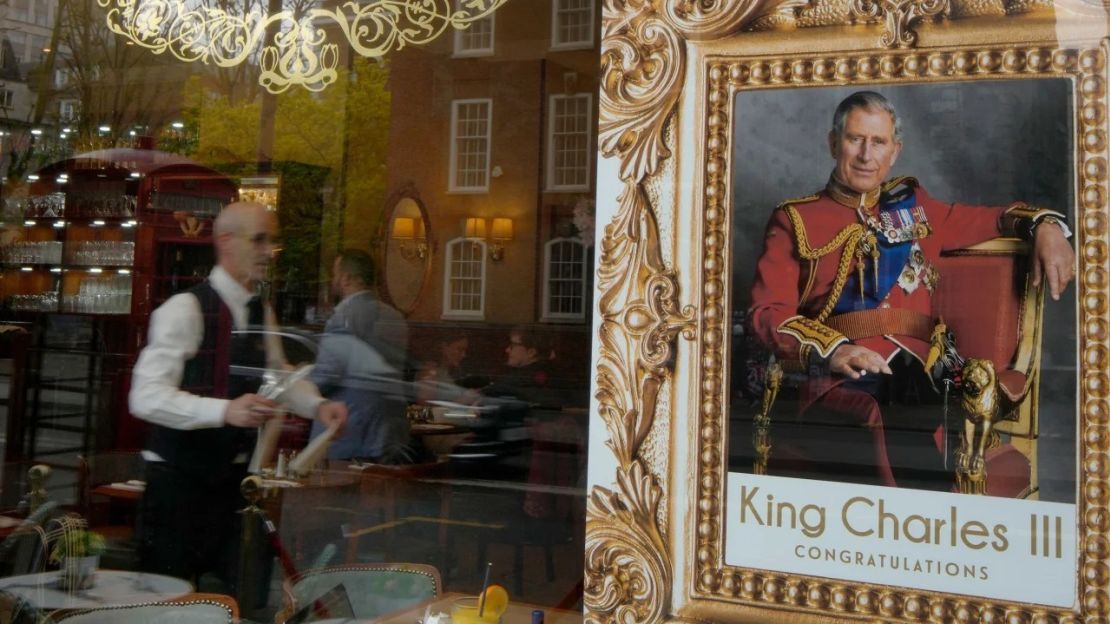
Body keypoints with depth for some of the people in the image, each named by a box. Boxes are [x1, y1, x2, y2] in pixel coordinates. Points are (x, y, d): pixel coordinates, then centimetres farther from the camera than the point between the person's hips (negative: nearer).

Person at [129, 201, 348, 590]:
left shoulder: (261, 313, 7)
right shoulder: (185, 309, -16)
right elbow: (146, 397, -24)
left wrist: (317, 406, 2)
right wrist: (225, 410, -38)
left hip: (233, 476, 7)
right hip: (178, 476, -7)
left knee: (227, 593, 14)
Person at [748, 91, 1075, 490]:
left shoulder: (913, 206, 28)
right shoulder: (795, 219, 15)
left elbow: (993, 219, 39)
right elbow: (767, 311, 2)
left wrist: (1045, 226, 15)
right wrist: (831, 350, -17)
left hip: (916, 376, 3)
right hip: (839, 382, -2)